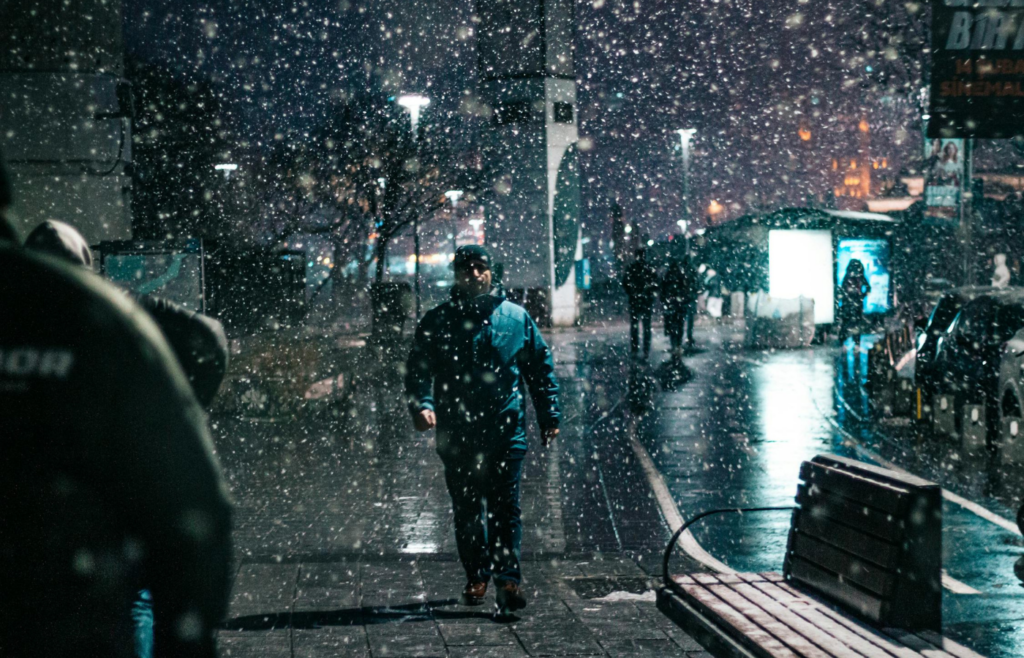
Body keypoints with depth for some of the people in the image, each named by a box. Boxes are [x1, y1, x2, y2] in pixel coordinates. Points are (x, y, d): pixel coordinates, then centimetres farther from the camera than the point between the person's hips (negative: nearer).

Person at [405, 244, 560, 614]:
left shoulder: (516, 318, 7)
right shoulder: (437, 322, 5)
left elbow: (541, 369, 13)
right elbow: (418, 371, 1)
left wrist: (549, 417, 8)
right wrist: (421, 405, -19)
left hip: (506, 431, -1)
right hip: (456, 435, 1)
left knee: (505, 507, -5)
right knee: (466, 510, 9)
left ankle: (507, 577, -6)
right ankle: (476, 577, 19)